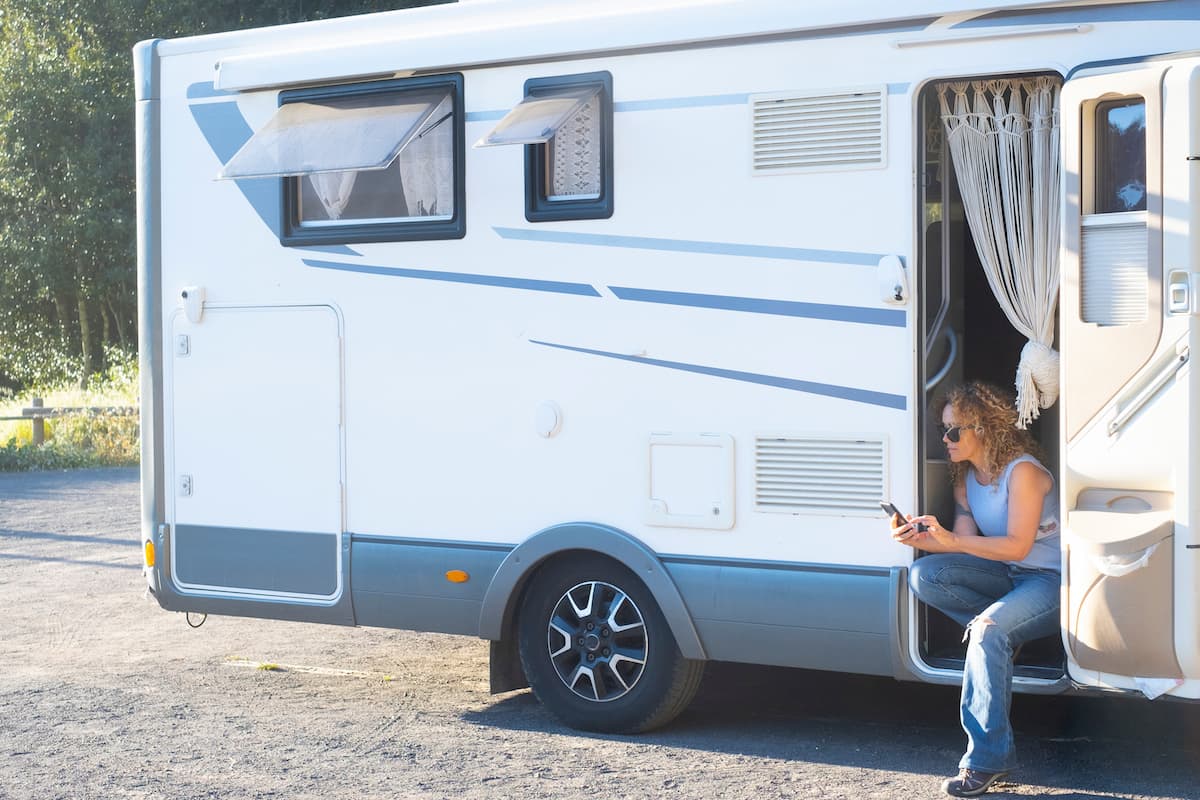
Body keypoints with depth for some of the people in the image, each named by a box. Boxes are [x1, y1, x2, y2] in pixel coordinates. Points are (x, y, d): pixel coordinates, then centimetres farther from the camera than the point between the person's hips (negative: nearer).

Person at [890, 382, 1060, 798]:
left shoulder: (1022, 472, -18)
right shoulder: (966, 477, 7)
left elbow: (1017, 546, -24)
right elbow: (964, 542, 2)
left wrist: (950, 539, -33)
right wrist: (919, 539, -16)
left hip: (1050, 580, -8)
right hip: (1005, 576, 8)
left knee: (988, 631, -34)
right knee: (923, 575, -12)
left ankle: (987, 759, -29)